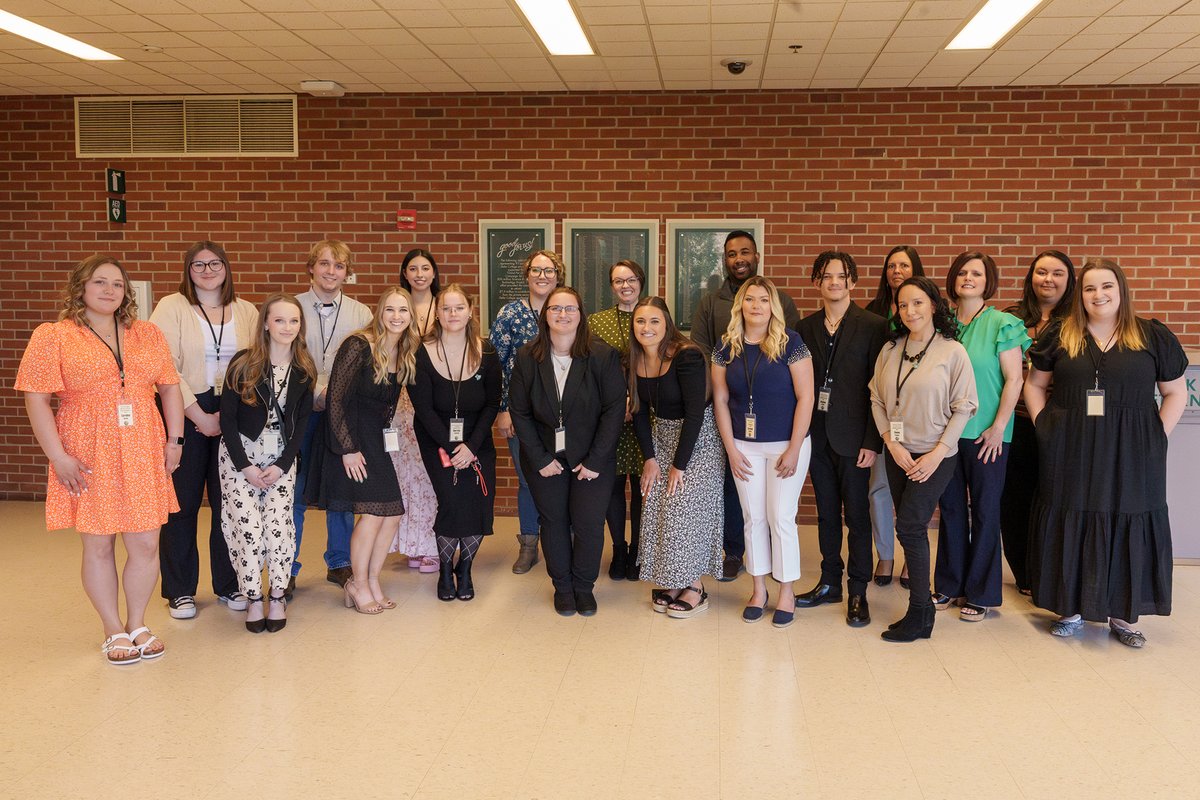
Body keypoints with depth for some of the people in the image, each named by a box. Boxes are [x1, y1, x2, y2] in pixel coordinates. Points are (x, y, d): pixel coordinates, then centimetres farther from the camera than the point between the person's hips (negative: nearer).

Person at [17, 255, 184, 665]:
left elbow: (170, 387, 12)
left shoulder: (148, 334, 9)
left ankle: (137, 624, 25)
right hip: (88, 461, -3)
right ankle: (114, 631, 22)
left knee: (145, 544, 5)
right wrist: (58, 456, -13)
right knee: (99, 546, 6)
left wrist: (174, 439, 4)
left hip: (142, 457, 3)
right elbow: (37, 400, -7)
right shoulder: (53, 337, -3)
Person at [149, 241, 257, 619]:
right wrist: (200, 416, -11)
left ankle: (229, 584, 20)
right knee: (182, 501, 3)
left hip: (233, 414, 3)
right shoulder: (171, 307, 0)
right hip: (186, 414, -3)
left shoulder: (246, 311, 10)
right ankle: (179, 590, 15)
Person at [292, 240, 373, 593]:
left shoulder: (361, 313, 7)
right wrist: (318, 392, -12)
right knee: (294, 492, 2)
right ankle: (287, 570, 14)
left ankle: (339, 563, 24)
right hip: (300, 412, -2)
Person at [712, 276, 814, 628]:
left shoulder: (790, 342, -9)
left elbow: (805, 397, -10)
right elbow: (720, 400, 5)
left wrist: (794, 450, -12)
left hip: (786, 445, -3)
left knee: (780, 518, 1)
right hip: (745, 447, 3)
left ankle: (786, 592, 16)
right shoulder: (726, 347, 1)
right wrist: (731, 449, 0)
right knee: (753, 518, 9)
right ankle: (759, 589, 23)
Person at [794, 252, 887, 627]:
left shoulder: (873, 326, -5)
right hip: (816, 436, 4)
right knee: (826, 513, 14)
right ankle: (829, 582, 26)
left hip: (852, 437, -4)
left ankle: (857, 592, 15)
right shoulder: (806, 327, 8)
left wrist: (872, 441, -13)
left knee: (857, 515, 4)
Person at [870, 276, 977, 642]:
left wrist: (938, 452, -13)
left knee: (908, 526, -10)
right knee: (912, 529, 10)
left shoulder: (953, 351, -8)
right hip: (898, 453, 5)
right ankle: (923, 605, 21)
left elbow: (964, 406, -8)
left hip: (935, 455, -5)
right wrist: (892, 443, -7)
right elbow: (877, 399, 5)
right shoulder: (890, 350, 4)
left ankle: (918, 616, 1)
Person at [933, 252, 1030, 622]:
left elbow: (1013, 380, -7)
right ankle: (950, 586, 23)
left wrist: (998, 427, -12)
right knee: (951, 507, 11)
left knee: (984, 511, 4)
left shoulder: (1002, 324, -5)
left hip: (986, 434, -4)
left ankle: (981, 593, 15)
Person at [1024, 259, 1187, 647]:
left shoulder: (1154, 336, 2)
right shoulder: (1059, 337, 4)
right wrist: (1043, 426, 1)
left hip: (1130, 455, 0)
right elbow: (1034, 385, 12)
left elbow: (1176, 393, 6)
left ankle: (1123, 615, 18)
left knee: (1128, 527, 5)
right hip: (1071, 454, 1)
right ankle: (1072, 608, 19)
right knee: (1071, 526, 6)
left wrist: (1155, 437, -2)